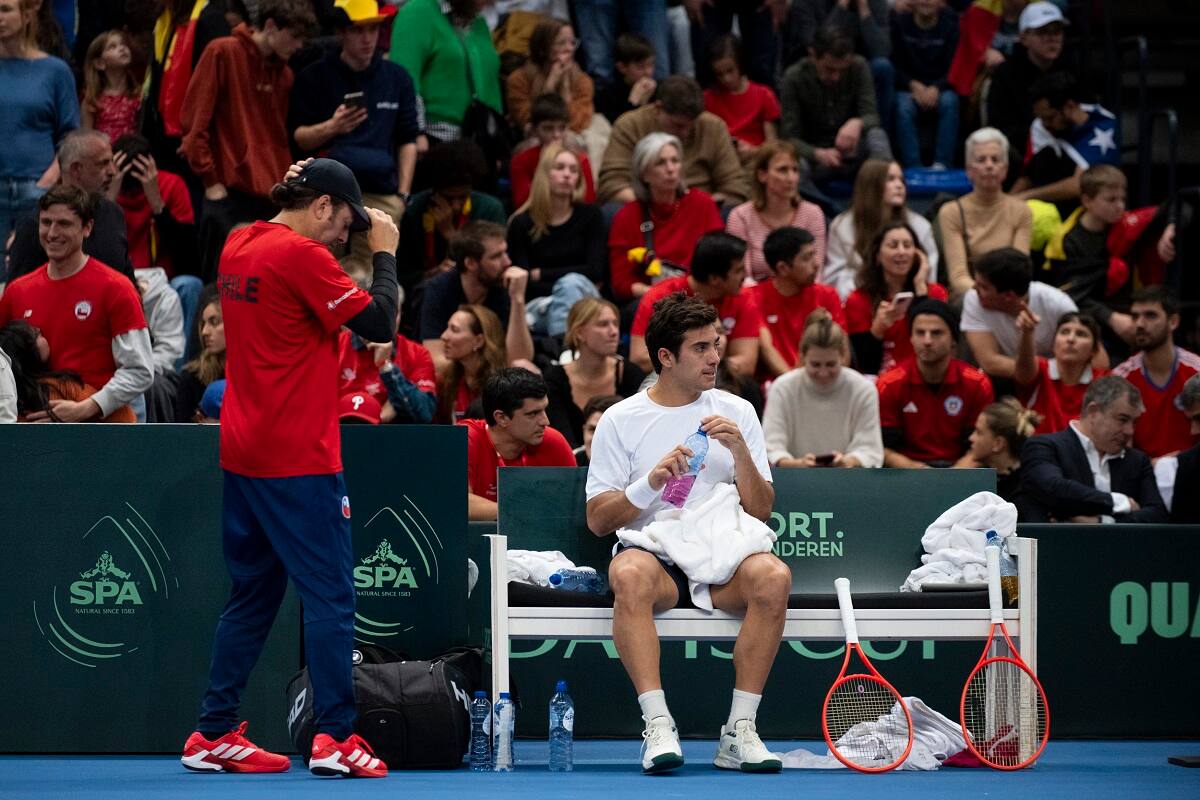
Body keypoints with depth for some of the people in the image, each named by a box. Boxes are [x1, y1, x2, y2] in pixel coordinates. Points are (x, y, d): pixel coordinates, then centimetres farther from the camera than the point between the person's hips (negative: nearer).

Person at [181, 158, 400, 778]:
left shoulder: (238, 246, 9)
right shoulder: (302, 255, -15)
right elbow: (379, 324, -14)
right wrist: (385, 252, -2)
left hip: (242, 449, 9)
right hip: (298, 458, -9)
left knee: (252, 594, 15)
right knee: (330, 595, -4)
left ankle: (214, 734, 16)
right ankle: (334, 738, -6)